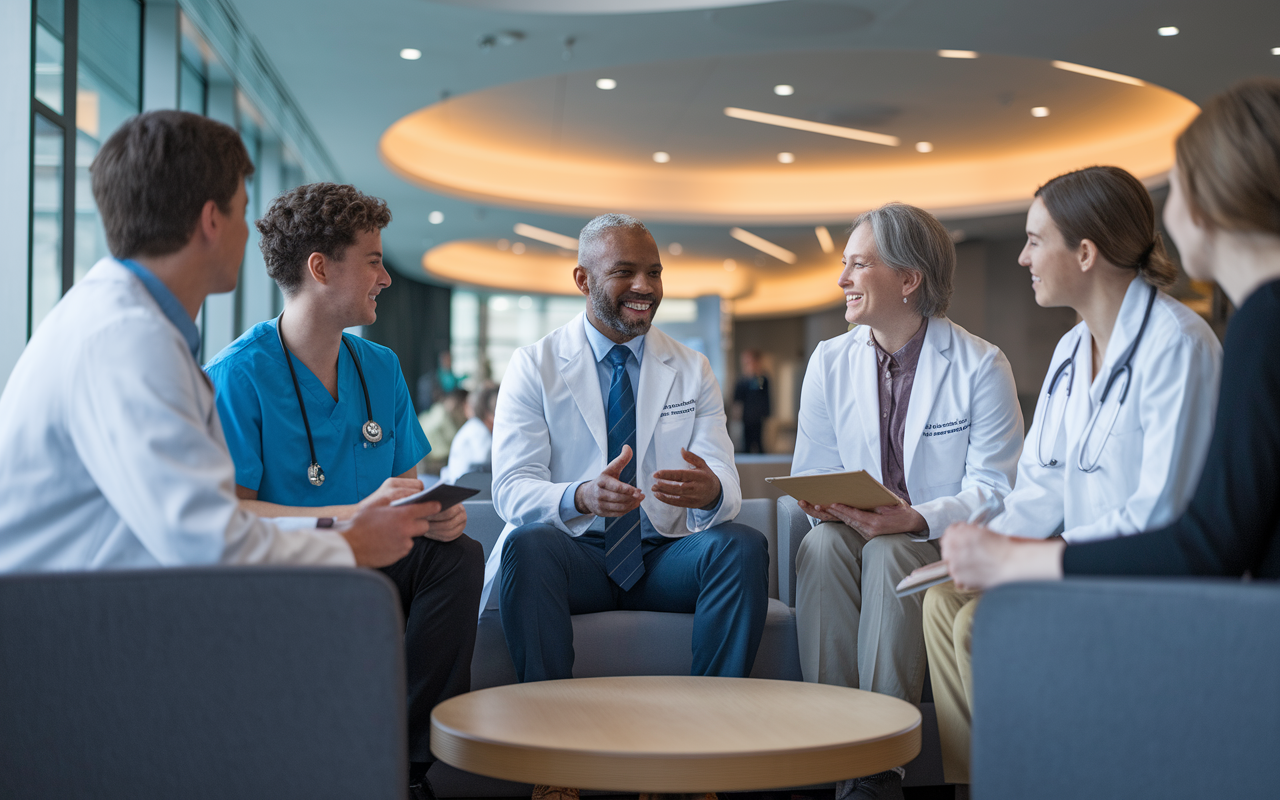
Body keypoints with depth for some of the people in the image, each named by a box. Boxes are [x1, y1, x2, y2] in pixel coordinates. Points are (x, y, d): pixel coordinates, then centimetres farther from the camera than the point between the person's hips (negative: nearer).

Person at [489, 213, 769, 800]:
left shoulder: (692, 371, 10)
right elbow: (511, 489, -9)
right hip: (574, 555, -2)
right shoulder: (534, 367, 2)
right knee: (526, 545, -34)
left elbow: (725, 484, -2)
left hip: (664, 556, 2)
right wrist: (580, 497, -33)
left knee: (744, 545, -27)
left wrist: (710, 491, -30)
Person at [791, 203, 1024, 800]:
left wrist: (916, 519, -27)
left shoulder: (982, 366, -4)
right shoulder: (829, 362, 8)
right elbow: (811, 472, 12)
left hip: (946, 544, -3)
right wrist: (821, 501, -13)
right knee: (822, 544, -31)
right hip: (855, 541, 3)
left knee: (889, 554, -35)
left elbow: (994, 491, -9)